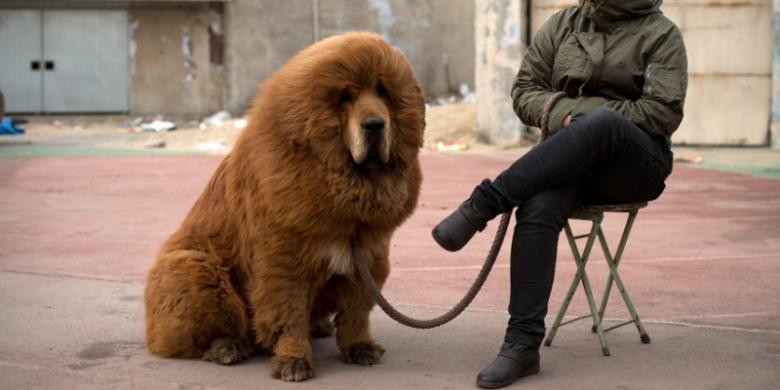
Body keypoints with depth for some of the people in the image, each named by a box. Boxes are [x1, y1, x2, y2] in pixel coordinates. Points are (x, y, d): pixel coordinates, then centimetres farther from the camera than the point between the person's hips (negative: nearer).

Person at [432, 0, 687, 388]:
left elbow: (664, 113, -7)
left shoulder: (660, 33, 3)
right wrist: (562, 114, -9)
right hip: (570, 161, 3)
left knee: (602, 121, -39)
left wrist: (584, 113, -11)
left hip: (638, 163, -2)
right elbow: (524, 90, 12)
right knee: (538, 207, -33)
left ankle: (484, 203, -33)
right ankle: (522, 345, -33)